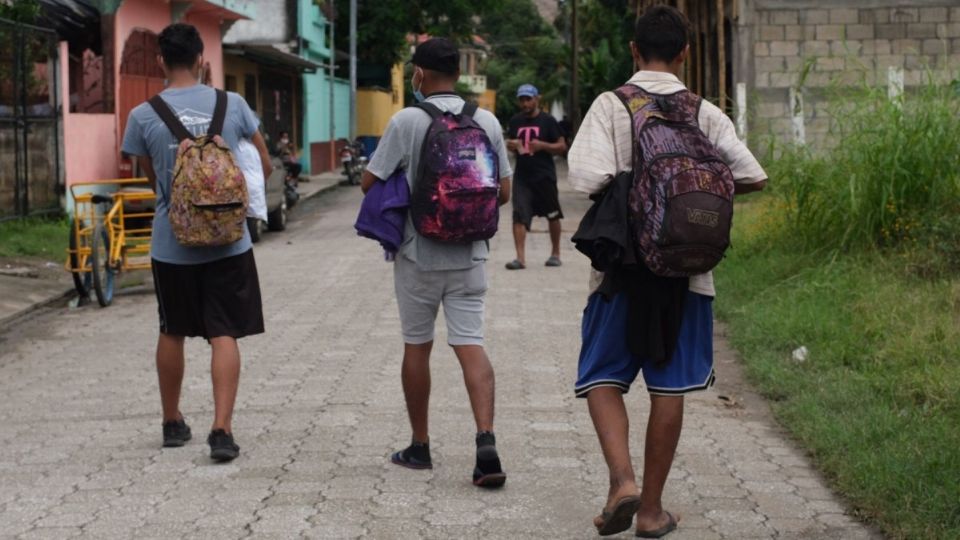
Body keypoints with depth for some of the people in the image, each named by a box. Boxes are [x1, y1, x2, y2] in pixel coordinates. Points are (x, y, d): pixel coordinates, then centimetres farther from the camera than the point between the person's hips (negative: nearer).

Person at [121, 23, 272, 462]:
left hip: (171, 243, 1)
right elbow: (265, 167, 8)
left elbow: (153, 178, 6)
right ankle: (221, 429, -10)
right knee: (224, 335, 1)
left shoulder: (143, 116, -5)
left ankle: (173, 423, 29)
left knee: (172, 333, 16)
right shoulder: (233, 105, -2)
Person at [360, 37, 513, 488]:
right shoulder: (487, 121, 1)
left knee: (417, 347, 11)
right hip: (469, 253, 2)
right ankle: (486, 442, -16)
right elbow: (503, 192, 6)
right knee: (470, 345, 1)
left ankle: (419, 447, 19)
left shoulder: (406, 121, -10)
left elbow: (369, 182, -7)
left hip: (418, 253, -2)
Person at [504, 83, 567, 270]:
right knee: (519, 216, -10)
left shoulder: (547, 121, -3)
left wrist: (542, 145, -19)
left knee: (553, 216, 9)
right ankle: (520, 258, -11)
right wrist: (510, 145, -1)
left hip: (544, 176, -3)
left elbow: (562, 146, -3)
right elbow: (510, 142, 23)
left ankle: (555, 253, 25)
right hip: (522, 176, 3)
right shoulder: (515, 121, 10)